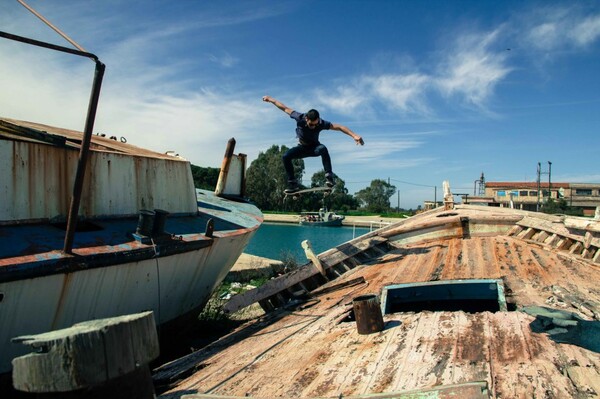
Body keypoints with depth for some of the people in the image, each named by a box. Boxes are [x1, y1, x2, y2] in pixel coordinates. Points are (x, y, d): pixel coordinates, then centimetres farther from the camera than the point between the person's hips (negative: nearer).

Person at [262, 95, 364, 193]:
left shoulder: (321, 123, -29)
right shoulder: (300, 118, -27)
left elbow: (339, 127, -33)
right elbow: (285, 108, -14)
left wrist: (355, 136, -44)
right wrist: (271, 99, -4)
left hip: (314, 147, -2)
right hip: (302, 147, 2)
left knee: (323, 149, -38)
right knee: (286, 156, -24)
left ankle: (329, 177, -33)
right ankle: (293, 184, -15)